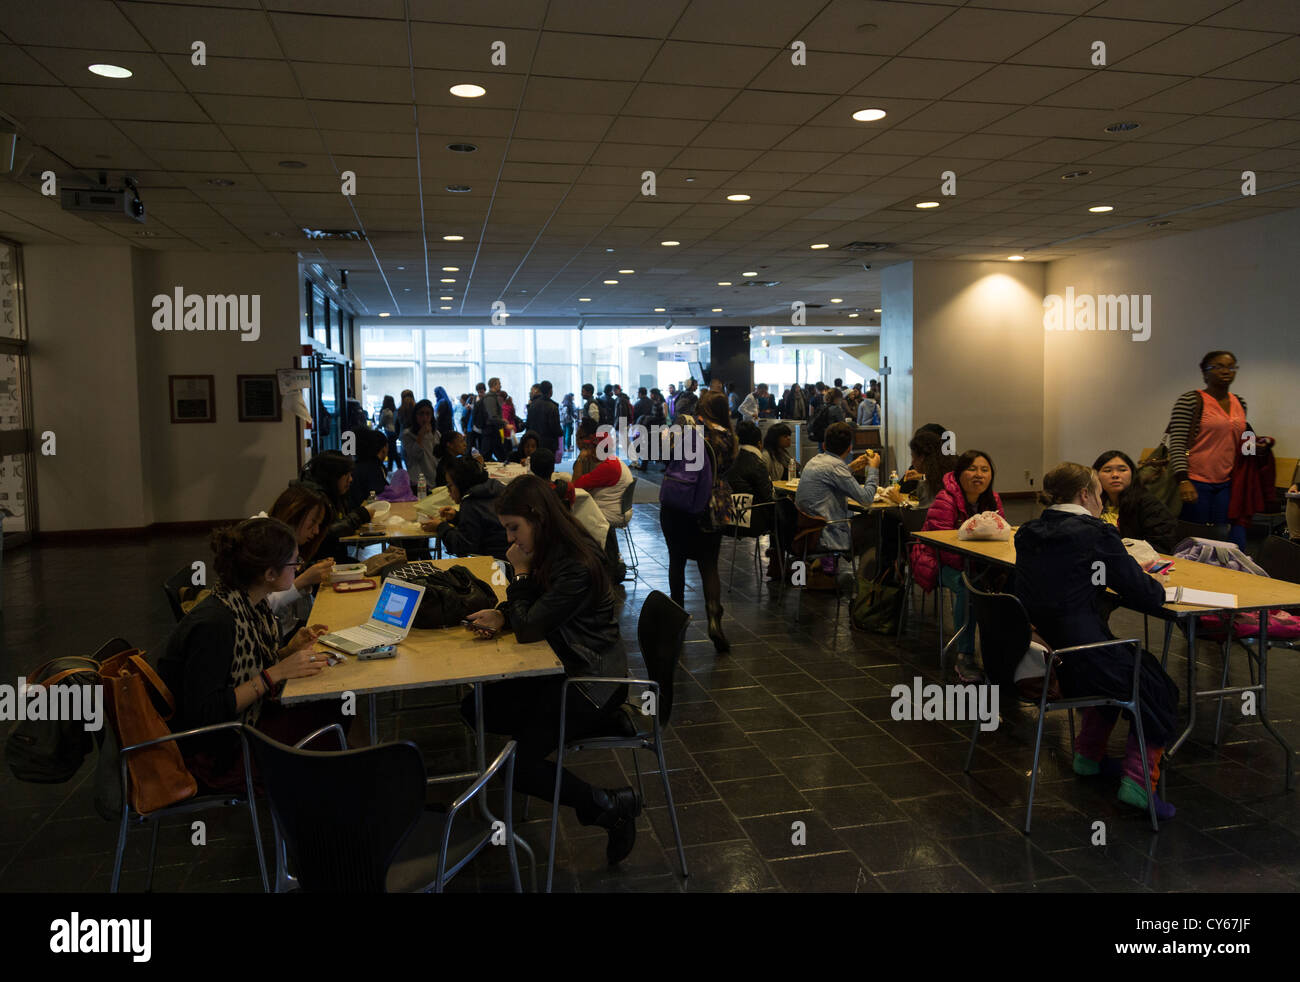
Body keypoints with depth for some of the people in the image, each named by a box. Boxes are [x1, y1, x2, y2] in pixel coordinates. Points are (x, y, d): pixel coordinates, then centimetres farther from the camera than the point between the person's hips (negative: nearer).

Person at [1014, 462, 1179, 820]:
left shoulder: (1027, 534, 6)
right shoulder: (1096, 535, -13)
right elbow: (1148, 597, -9)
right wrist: (1155, 585, 13)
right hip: (1080, 663, -7)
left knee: (1116, 668, 36)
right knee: (1160, 689, 19)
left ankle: (1089, 755, 42)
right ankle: (1137, 781, 13)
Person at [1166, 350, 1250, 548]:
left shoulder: (1239, 404, 14)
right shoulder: (1189, 401, -6)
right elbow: (1177, 444, -12)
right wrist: (1183, 480, -21)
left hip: (1227, 483, 6)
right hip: (1196, 483, -6)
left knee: (1235, 544, 0)